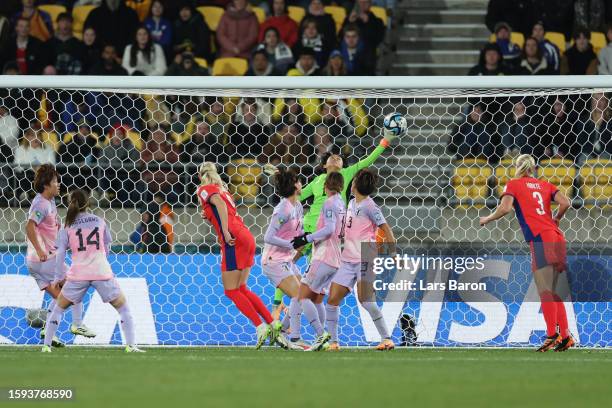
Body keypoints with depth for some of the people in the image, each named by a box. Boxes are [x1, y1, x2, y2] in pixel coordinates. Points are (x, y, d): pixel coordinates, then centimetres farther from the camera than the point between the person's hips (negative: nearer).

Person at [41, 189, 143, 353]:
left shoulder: (67, 227, 7)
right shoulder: (100, 222, 9)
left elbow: (60, 254, 2)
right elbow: (107, 249, 15)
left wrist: (58, 278, 11)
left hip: (77, 274, 0)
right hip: (102, 272, 0)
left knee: (58, 309, 18)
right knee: (124, 309, 12)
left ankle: (46, 345, 11)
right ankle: (130, 346, 0)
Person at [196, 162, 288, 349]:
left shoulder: (205, 189, 3)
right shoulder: (222, 189, 26)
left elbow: (220, 204, -17)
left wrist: (226, 232, -23)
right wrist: (209, 217, 16)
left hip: (234, 240, -8)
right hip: (246, 237, 8)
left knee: (231, 291, -3)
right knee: (241, 289, 14)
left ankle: (261, 327, -12)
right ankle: (273, 325, 8)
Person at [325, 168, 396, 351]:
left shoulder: (369, 206, -9)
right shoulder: (352, 203, 15)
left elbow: (386, 230, -12)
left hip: (365, 259, -8)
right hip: (347, 259, 8)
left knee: (364, 298, -21)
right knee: (332, 299, 1)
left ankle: (387, 339, -14)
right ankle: (333, 341, 9)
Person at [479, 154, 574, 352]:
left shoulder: (513, 184, 7)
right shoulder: (545, 185, 21)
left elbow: (505, 208, -9)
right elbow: (565, 203, 7)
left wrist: (487, 219, 7)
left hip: (540, 240, -6)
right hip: (557, 238, 6)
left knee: (545, 290, -12)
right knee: (553, 291, 11)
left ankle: (552, 334, -22)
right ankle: (565, 336, 6)